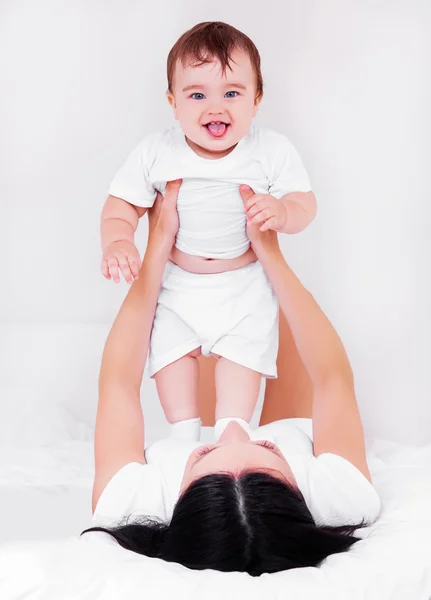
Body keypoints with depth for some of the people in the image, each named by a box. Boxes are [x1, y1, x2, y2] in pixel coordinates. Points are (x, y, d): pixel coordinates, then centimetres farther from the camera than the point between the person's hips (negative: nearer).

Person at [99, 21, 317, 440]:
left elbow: (304, 203, -8)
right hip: (176, 283, 2)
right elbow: (123, 204, -6)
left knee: (242, 352, -7)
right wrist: (116, 242, -26)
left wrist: (283, 211, -32)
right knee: (170, 348, -2)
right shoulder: (155, 153, -13)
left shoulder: (272, 151, -14)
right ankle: (185, 433, 11)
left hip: (246, 284, -1)